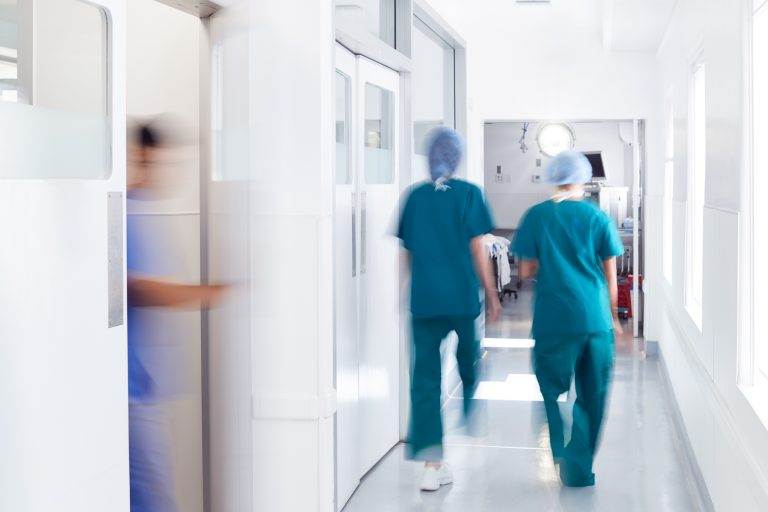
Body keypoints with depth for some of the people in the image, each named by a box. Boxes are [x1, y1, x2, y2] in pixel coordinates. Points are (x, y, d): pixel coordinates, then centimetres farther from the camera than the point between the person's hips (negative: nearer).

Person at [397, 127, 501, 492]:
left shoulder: (415, 197, 6)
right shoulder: (467, 194, -2)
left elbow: (409, 252, 12)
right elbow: (477, 250, -4)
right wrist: (491, 296, 3)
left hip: (423, 300, 2)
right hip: (462, 297, -2)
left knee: (425, 379, 1)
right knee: (469, 365, 21)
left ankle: (431, 464, -3)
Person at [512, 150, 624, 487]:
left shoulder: (536, 216, 1)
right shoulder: (598, 217, 3)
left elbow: (526, 271, 1)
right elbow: (610, 275, 6)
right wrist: (613, 317, 17)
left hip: (554, 319, -1)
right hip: (596, 319, 2)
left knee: (555, 390, 6)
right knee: (592, 397, 12)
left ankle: (573, 468, -6)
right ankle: (582, 466, 18)